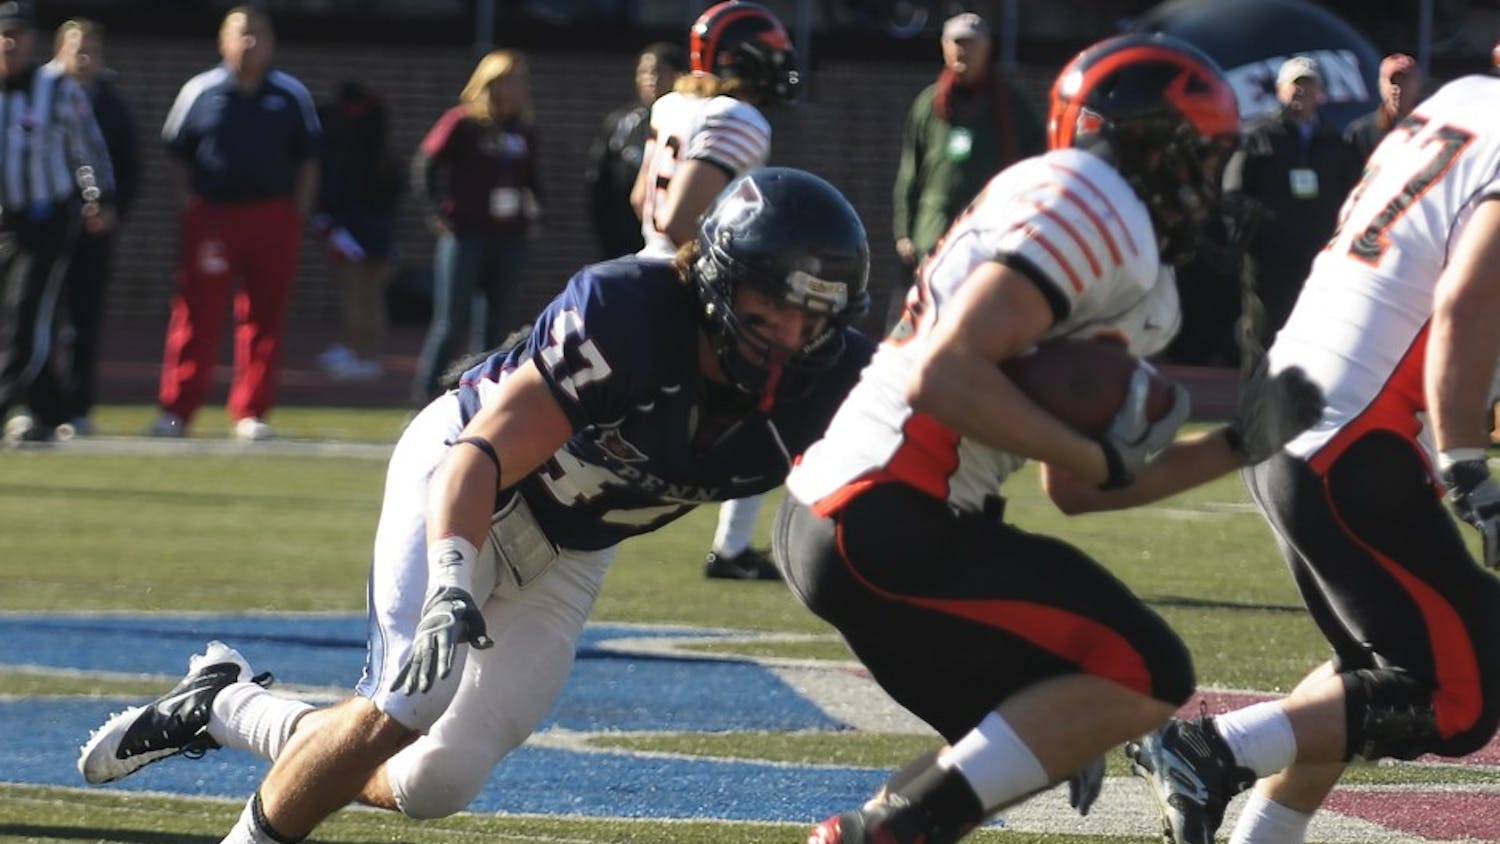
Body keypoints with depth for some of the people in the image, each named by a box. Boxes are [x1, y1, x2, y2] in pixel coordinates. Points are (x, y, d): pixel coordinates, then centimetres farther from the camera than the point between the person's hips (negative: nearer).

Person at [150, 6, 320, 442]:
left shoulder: (291, 95, 8)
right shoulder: (200, 92, 4)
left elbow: (307, 159, 12)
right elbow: (178, 155, 9)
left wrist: (299, 212, 3)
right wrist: (189, 206, 0)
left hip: (273, 217, 1)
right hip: (211, 214, -1)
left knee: (264, 315, 2)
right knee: (196, 312, -5)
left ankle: (250, 412, 8)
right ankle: (175, 410, -3)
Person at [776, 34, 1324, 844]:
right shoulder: (1093, 213, -10)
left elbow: (1071, 489, 23)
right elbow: (942, 377, -21)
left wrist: (1238, 445, 22)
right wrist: (1100, 454, -12)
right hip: (886, 526, -10)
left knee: (1039, 737, 20)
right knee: (1144, 676, -9)